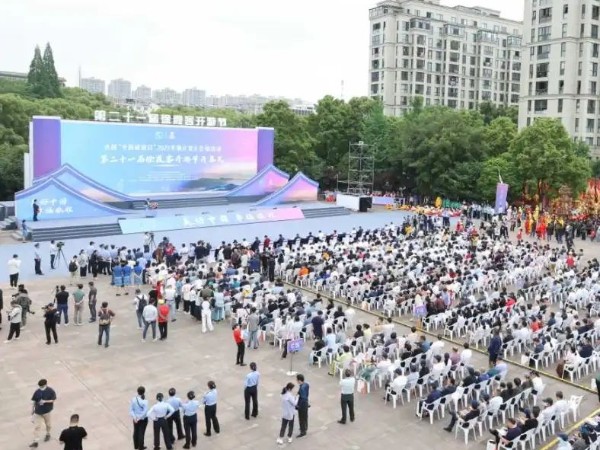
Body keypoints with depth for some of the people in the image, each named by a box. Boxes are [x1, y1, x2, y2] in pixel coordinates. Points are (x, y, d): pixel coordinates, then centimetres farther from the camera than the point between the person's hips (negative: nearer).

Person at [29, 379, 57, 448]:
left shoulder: (50, 391, -15)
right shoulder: (37, 392, -9)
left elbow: (53, 400, -11)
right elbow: (34, 401, 1)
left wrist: (45, 401, -23)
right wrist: (32, 409, 3)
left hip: (47, 411, -1)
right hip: (38, 411, 1)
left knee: (48, 424, 19)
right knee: (36, 426, 0)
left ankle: (48, 434, 46)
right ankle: (35, 442, 6)